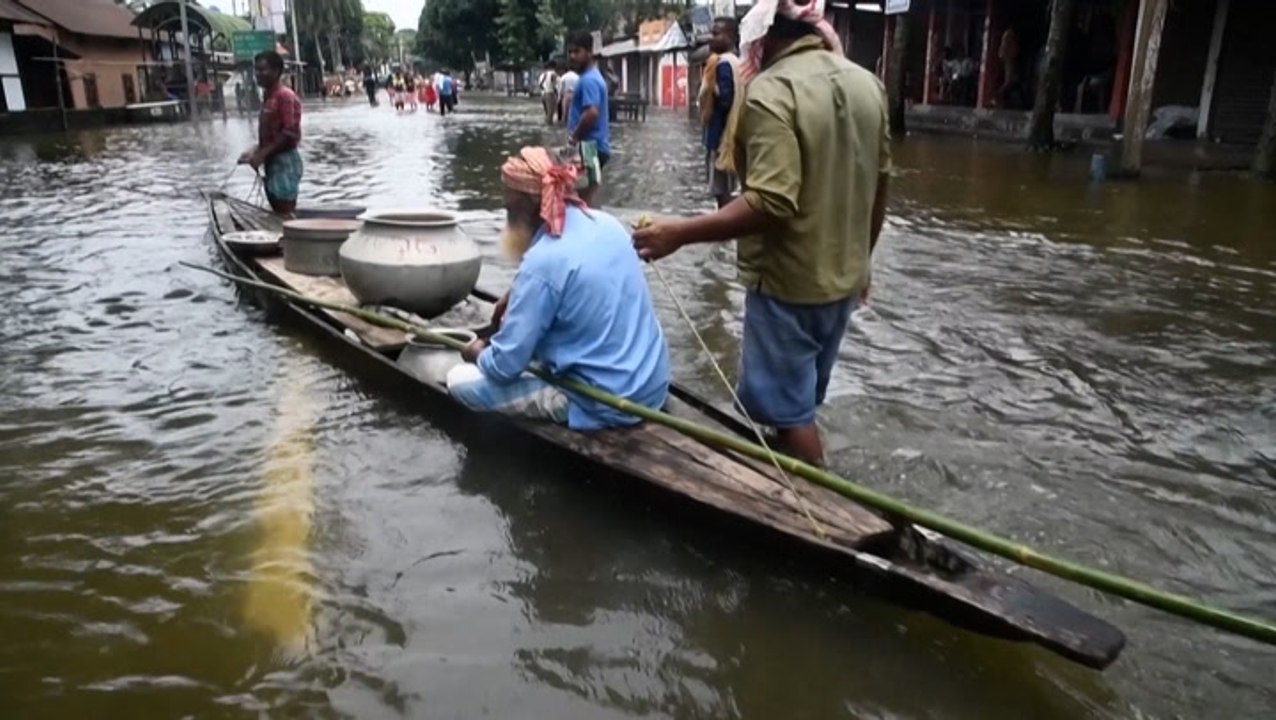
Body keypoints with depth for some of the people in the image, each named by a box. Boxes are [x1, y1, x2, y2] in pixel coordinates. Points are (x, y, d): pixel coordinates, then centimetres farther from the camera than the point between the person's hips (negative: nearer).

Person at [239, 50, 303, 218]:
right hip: (272, 161, 9)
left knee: (286, 213, -8)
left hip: (284, 161, -9)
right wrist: (255, 152, 7)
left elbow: (290, 133, -20)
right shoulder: (268, 97, 15)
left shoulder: (285, 96, -14)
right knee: (277, 211, 11)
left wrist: (262, 155, -20)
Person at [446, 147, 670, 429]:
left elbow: (505, 366, -16)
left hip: (606, 404, -8)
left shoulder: (543, 262, -22)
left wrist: (480, 354, 5)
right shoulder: (606, 223, 1)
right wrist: (517, 296, 15)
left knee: (460, 380, -3)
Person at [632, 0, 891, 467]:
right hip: (842, 277, 8)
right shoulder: (867, 83, 5)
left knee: (787, 408, 7)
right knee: (798, 399, 22)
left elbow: (771, 203, -28)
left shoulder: (771, 90, -19)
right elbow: (879, 184, 11)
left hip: (788, 282, -8)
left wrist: (681, 234, -25)